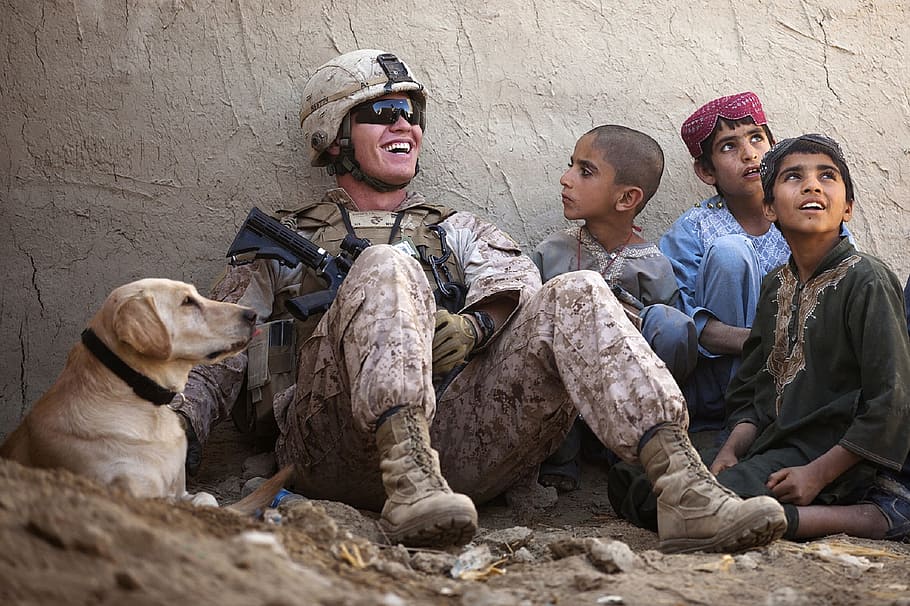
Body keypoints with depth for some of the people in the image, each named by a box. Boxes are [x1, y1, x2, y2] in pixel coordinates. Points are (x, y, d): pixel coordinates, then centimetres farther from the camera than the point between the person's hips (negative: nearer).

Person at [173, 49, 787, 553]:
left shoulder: (458, 231, 31)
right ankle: (411, 481, -50)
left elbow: (519, 284, 9)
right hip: (343, 447, -2)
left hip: (459, 437, 3)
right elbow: (220, 359, 19)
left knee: (576, 296, -17)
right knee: (386, 268, -27)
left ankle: (685, 490, -38)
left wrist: (475, 326, -14)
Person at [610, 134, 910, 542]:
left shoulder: (865, 281, -9)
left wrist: (818, 473, -18)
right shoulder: (776, 286, 14)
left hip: (834, 455, -8)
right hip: (774, 446, 9)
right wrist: (730, 451, -4)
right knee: (631, 489, -4)